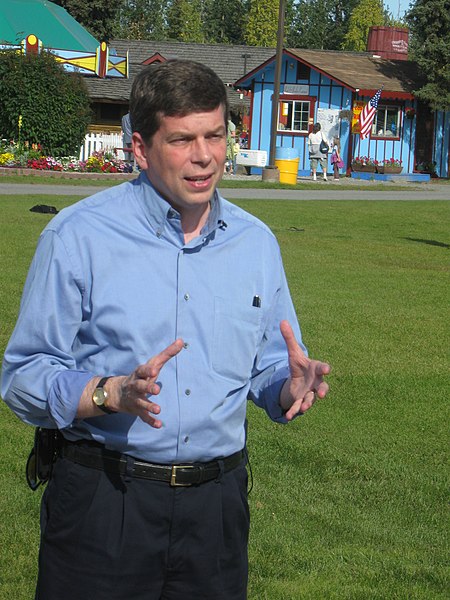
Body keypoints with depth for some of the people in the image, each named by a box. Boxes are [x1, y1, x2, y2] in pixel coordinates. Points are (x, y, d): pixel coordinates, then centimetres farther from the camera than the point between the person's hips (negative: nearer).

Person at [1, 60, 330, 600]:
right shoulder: (77, 236, -7)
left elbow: (268, 370, 13)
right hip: (102, 500, -4)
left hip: (217, 505, 4)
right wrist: (112, 393, -26)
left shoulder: (256, 243, 8)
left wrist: (290, 386, -10)